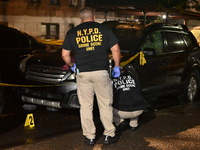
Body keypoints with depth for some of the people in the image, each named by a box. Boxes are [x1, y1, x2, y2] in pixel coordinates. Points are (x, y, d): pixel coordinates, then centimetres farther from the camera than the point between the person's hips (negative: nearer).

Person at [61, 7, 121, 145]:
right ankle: (109, 135, 12)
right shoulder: (104, 29, 5)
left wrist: (71, 65, 23)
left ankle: (89, 136, 13)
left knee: (86, 106, 9)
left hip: (82, 73, 1)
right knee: (105, 105, 8)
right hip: (101, 72, 0)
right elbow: (116, 49, 2)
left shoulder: (72, 33, 7)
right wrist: (117, 66, 13)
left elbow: (65, 55, 6)